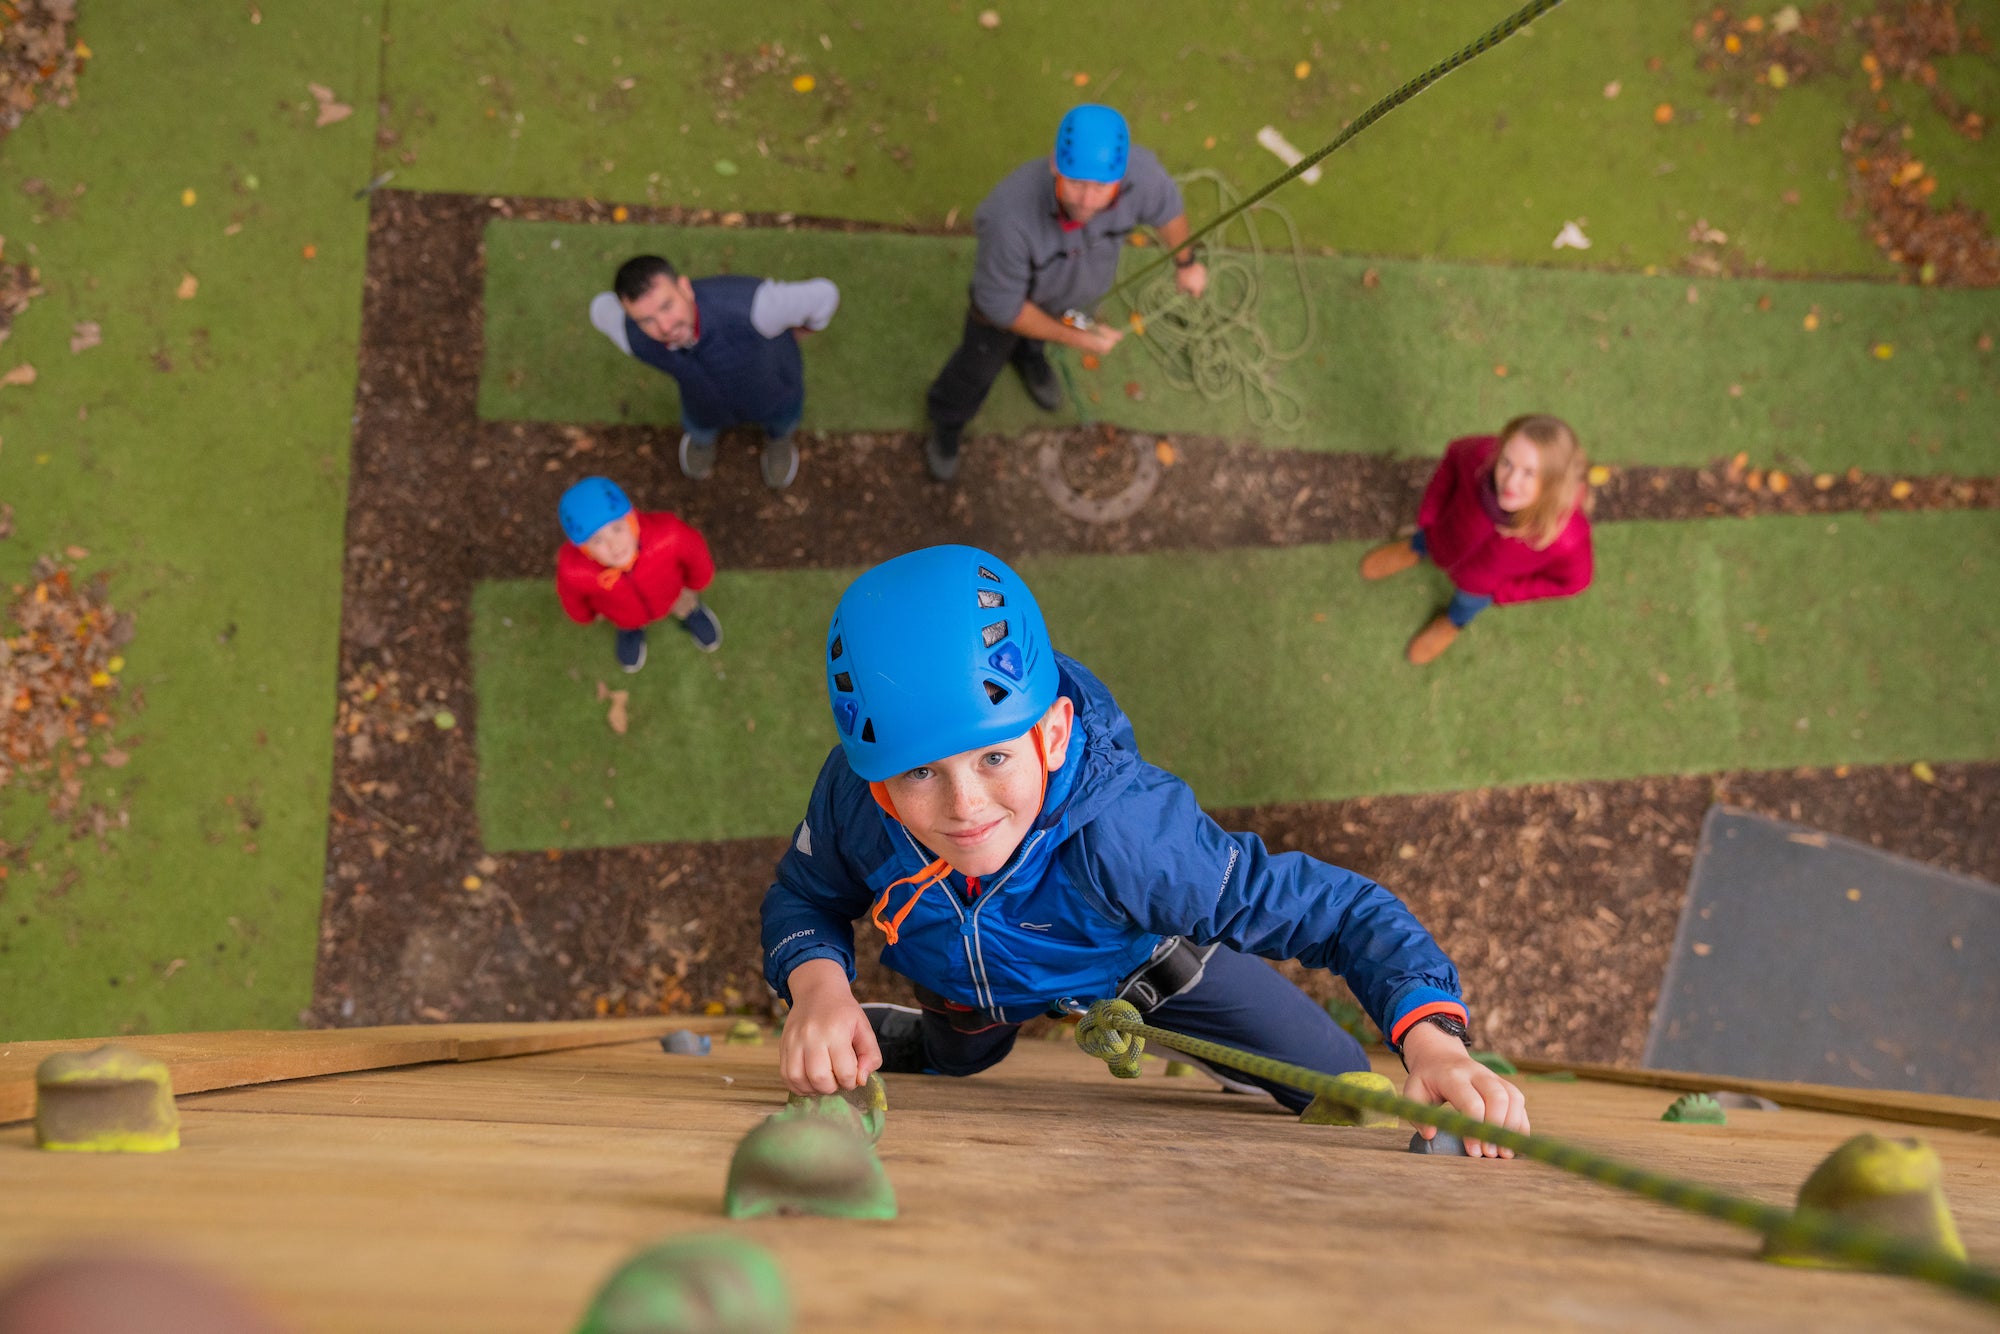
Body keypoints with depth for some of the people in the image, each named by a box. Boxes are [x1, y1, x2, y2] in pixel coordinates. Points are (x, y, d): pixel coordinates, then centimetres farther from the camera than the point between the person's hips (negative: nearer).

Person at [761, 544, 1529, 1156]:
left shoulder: (1126, 834, -51)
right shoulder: (853, 798, -41)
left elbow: (1344, 911, -45)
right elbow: (804, 898, -18)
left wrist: (1432, 1041, -62)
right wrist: (817, 985, -41)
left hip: (1141, 961, -2)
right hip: (969, 982, 2)